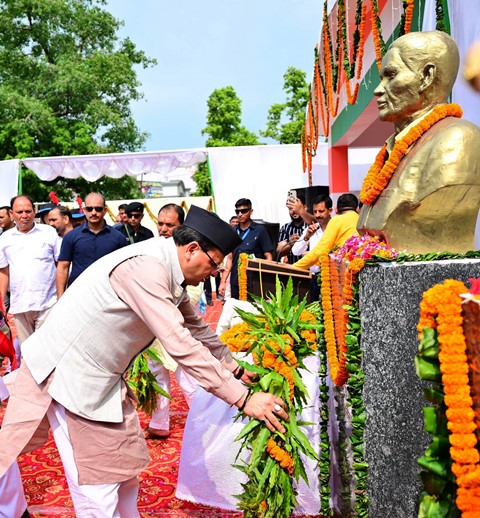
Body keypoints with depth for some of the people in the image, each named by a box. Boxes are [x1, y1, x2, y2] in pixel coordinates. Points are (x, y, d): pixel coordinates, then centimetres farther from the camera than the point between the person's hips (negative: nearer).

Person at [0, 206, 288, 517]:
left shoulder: (170, 273, 4)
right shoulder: (145, 268, -26)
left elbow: (198, 329, 17)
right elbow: (180, 345, -30)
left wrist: (235, 369, 18)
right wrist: (242, 398, -26)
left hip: (102, 375, 9)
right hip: (69, 371, -9)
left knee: (125, 464, 14)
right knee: (97, 486, -3)